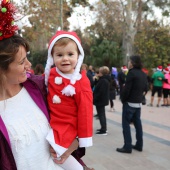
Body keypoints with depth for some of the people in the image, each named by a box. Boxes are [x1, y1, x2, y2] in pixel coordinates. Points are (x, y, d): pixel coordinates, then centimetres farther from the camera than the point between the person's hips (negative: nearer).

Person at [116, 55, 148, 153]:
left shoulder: (132, 73, -15)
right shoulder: (143, 74, 9)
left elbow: (126, 89, -19)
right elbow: (145, 89, 12)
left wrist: (123, 99, -6)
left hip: (129, 102, -7)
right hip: (139, 103, 8)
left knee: (126, 124, -1)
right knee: (138, 123, 14)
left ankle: (127, 147, -1)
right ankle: (139, 145, 20)